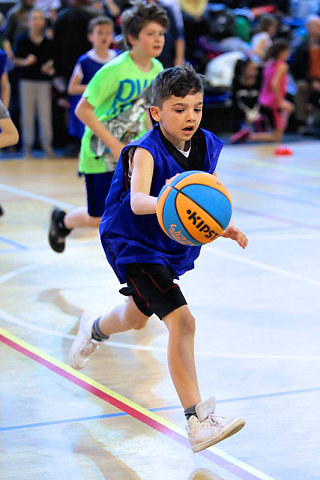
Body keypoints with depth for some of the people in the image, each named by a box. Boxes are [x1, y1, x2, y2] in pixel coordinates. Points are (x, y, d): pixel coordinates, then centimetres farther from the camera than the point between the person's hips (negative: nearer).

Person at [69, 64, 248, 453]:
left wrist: (225, 227, -5)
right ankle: (198, 423, -22)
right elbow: (137, 201, -42)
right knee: (182, 322, -22)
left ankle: (94, 329, 66)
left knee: (136, 318, 29)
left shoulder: (206, 146, -5)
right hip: (136, 245, -8)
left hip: (174, 245, 8)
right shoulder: (146, 152, -25)